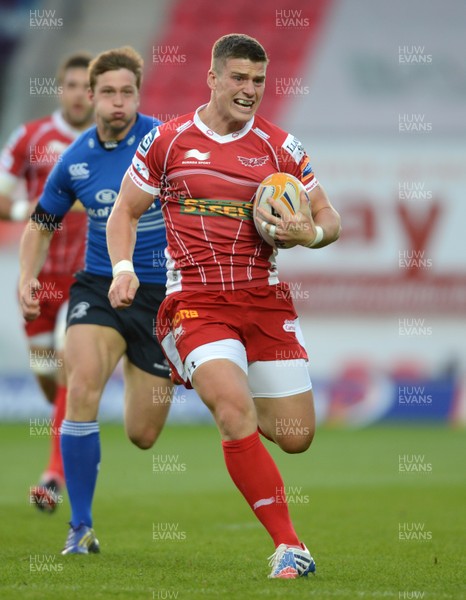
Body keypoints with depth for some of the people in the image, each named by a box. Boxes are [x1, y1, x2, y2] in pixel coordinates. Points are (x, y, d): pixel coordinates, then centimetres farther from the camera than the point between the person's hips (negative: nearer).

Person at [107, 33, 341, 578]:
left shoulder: (281, 147, 7)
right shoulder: (166, 141, 3)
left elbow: (329, 219, 13)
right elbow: (125, 211, 12)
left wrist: (310, 233, -10)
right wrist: (123, 267, -5)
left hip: (266, 301, 3)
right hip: (194, 303, -3)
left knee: (296, 436, 1)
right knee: (237, 413, -26)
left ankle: (224, 397, 36)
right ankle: (289, 546, -20)